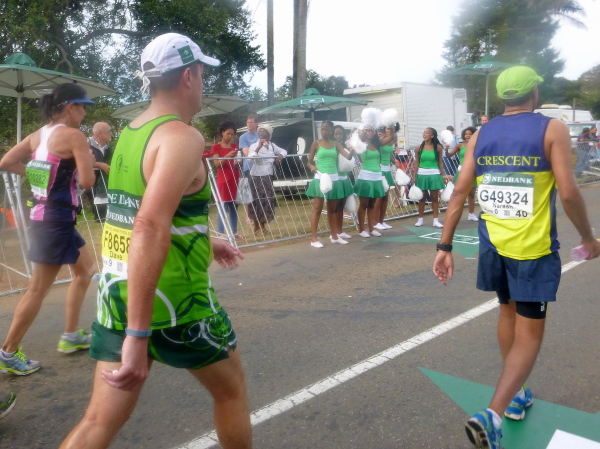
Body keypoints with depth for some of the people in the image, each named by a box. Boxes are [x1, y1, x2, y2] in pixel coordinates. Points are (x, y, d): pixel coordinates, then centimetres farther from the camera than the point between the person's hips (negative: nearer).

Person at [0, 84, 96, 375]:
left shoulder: (38, 135, 10)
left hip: (44, 215, 9)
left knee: (84, 269, 20)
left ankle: (70, 337, 29)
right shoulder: (74, 136, -13)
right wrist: (87, 161, 0)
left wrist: (37, 174, 15)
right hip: (57, 219, -9)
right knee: (38, 288, 2)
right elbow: (87, 181, -18)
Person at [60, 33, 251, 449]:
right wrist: (138, 335, -31)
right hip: (173, 302, -7)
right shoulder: (182, 136, -17)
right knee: (231, 388, 18)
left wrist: (206, 243, 32)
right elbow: (150, 229, -30)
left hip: (116, 297, 8)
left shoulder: (128, 135, 11)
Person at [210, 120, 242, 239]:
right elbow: (217, 164, -9)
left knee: (234, 207, 7)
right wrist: (227, 156, -22)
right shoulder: (216, 147, 0)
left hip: (235, 179, 5)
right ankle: (220, 234, -4)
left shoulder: (235, 146, 15)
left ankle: (234, 232, 12)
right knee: (223, 207, -6)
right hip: (223, 180, -5)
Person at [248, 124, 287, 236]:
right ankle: (257, 227, 4)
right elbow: (250, 158, -24)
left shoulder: (272, 146, 9)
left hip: (268, 177, 6)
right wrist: (259, 147, -31)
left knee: (267, 201, 8)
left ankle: (263, 226, 19)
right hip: (256, 177, -6)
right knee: (257, 201, -4)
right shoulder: (254, 146, -8)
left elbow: (284, 151, 17)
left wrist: (280, 156, -5)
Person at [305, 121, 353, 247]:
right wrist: (312, 167, -20)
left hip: (333, 179, 4)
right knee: (317, 208, -5)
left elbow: (348, 156, -4)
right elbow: (309, 162, 2)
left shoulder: (336, 144, 8)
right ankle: (314, 239, -3)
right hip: (320, 178, -4)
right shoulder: (316, 143, 1)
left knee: (332, 209, 13)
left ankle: (334, 236, 24)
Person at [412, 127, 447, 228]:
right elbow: (416, 164, 2)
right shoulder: (419, 148, -1)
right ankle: (420, 219, 18)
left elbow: (440, 163, 4)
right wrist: (414, 178, -2)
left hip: (434, 174, 0)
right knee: (422, 197, 8)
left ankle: (435, 220, 11)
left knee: (435, 197, 6)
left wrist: (443, 176, 4)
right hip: (422, 174, 0)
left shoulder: (438, 147, -1)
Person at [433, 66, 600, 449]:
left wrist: (445, 247, 2)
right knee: (529, 335, 5)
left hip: (493, 244, 5)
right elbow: (568, 192, -12)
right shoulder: (552, 129, -6)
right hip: (533, 249, -4)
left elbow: (460, 193, 0)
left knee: (508, 314, 24)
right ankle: (492, 414, -8)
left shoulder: (481, 135, 4)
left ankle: (516, 397, 38)